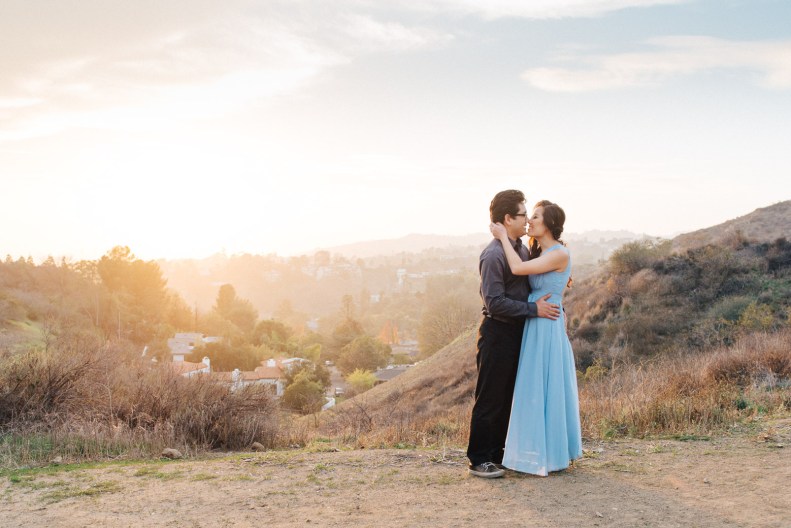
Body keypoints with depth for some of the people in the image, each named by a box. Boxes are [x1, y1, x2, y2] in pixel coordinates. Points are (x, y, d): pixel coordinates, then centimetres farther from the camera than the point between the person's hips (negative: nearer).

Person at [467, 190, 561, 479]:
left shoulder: (521, 248, 10)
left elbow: (530, 282, 25)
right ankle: (479, 460, 9)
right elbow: (495, 303, -23)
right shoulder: (493, 255, -19)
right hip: (497, 332, -9)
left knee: (507, 397, 15)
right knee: (490, 398, -1)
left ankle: (496, 453, 27)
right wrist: (534, 309, -18)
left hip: (516, 331, 9)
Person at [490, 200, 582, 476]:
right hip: (534, 328, 9)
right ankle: (548, 451, 26)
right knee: (537, 390, 15)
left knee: (545, 390, -1)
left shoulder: (560, 254, -16)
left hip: (548, 327, -9)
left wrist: (504, 237, -12)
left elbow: (518, 268, -23)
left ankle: (548, 456, 11)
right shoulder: (539, 253, 13)